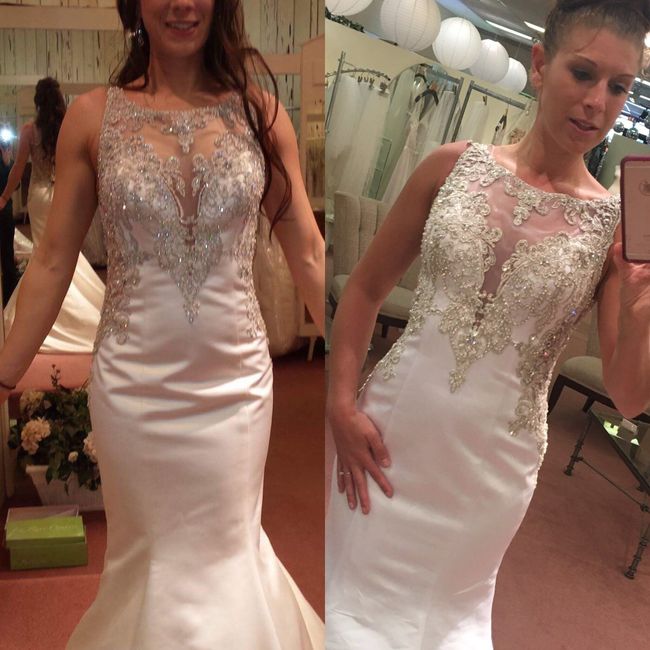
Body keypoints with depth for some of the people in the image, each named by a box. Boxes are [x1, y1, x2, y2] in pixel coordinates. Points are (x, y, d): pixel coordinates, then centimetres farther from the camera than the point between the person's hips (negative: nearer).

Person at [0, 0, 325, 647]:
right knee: (150, 557, 17)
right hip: (133, 384, 0)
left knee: (227, 551, 16)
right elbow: (52, 261, 2)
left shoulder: (259, 109, 0)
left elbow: (307, 253, 1)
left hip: (236, 381, 1)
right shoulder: (92, 115, -1)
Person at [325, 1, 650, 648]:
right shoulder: (455, 166, -4)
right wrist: (342, 406, -7)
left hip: (491, 465, 0)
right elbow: (364, 287, 2)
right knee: (346, 591, 15)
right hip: (387, 433, 1)